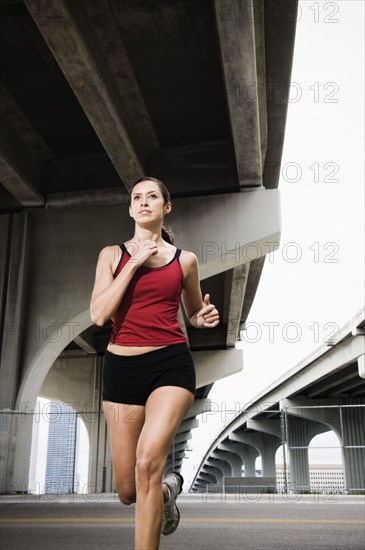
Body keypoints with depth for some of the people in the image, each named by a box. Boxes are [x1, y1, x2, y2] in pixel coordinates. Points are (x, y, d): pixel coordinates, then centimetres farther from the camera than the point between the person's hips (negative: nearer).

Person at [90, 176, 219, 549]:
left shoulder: (185, 260, 9)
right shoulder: (113, 254, 7)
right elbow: (99, 314, -7)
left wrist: (205, 318, -1)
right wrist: (134, 264, -9)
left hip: (171, 364, -1)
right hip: (122, 367, 2)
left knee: (148, 462, -26)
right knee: (128, 491, 8)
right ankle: (168, 489, 45)